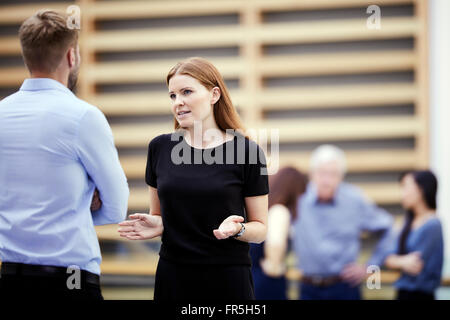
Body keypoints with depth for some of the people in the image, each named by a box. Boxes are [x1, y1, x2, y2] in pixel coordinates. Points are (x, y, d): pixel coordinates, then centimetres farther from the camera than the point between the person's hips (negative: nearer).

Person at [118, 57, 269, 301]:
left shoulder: (246, 150, -5)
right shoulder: (160, 148, 4)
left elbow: (260, 228, 0)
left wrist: (237, 229, -19)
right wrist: (155, 225, -7)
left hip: (227, 279, -3)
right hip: (173, 278, 3)